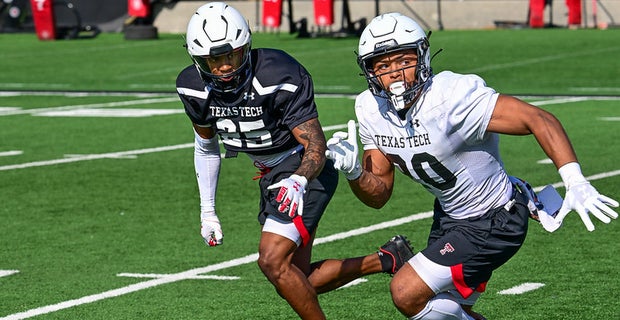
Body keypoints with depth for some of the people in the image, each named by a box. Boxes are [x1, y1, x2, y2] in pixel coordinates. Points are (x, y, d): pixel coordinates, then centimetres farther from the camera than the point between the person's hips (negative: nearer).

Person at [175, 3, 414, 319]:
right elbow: (206, 146, 9)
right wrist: (207, 210, 10)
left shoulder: (280, 78, -28)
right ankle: (386, 260, 26)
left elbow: (316, 148, -26)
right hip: (272, 175, 7)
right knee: (297, 281, 10)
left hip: (305, 171, -7)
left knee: (273, 261, -22)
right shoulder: (193, 88, -10)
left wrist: (297, 183, -47)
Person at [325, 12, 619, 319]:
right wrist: (353, 172, -23)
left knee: (407, 293, -15)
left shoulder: (452, 96, -30)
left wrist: (576, 182, -43)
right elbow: (378, 194, -1)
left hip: (493, 225, -8)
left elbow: (538, 119, -32)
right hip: (449, 216, 8)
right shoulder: (371, 110, -8)